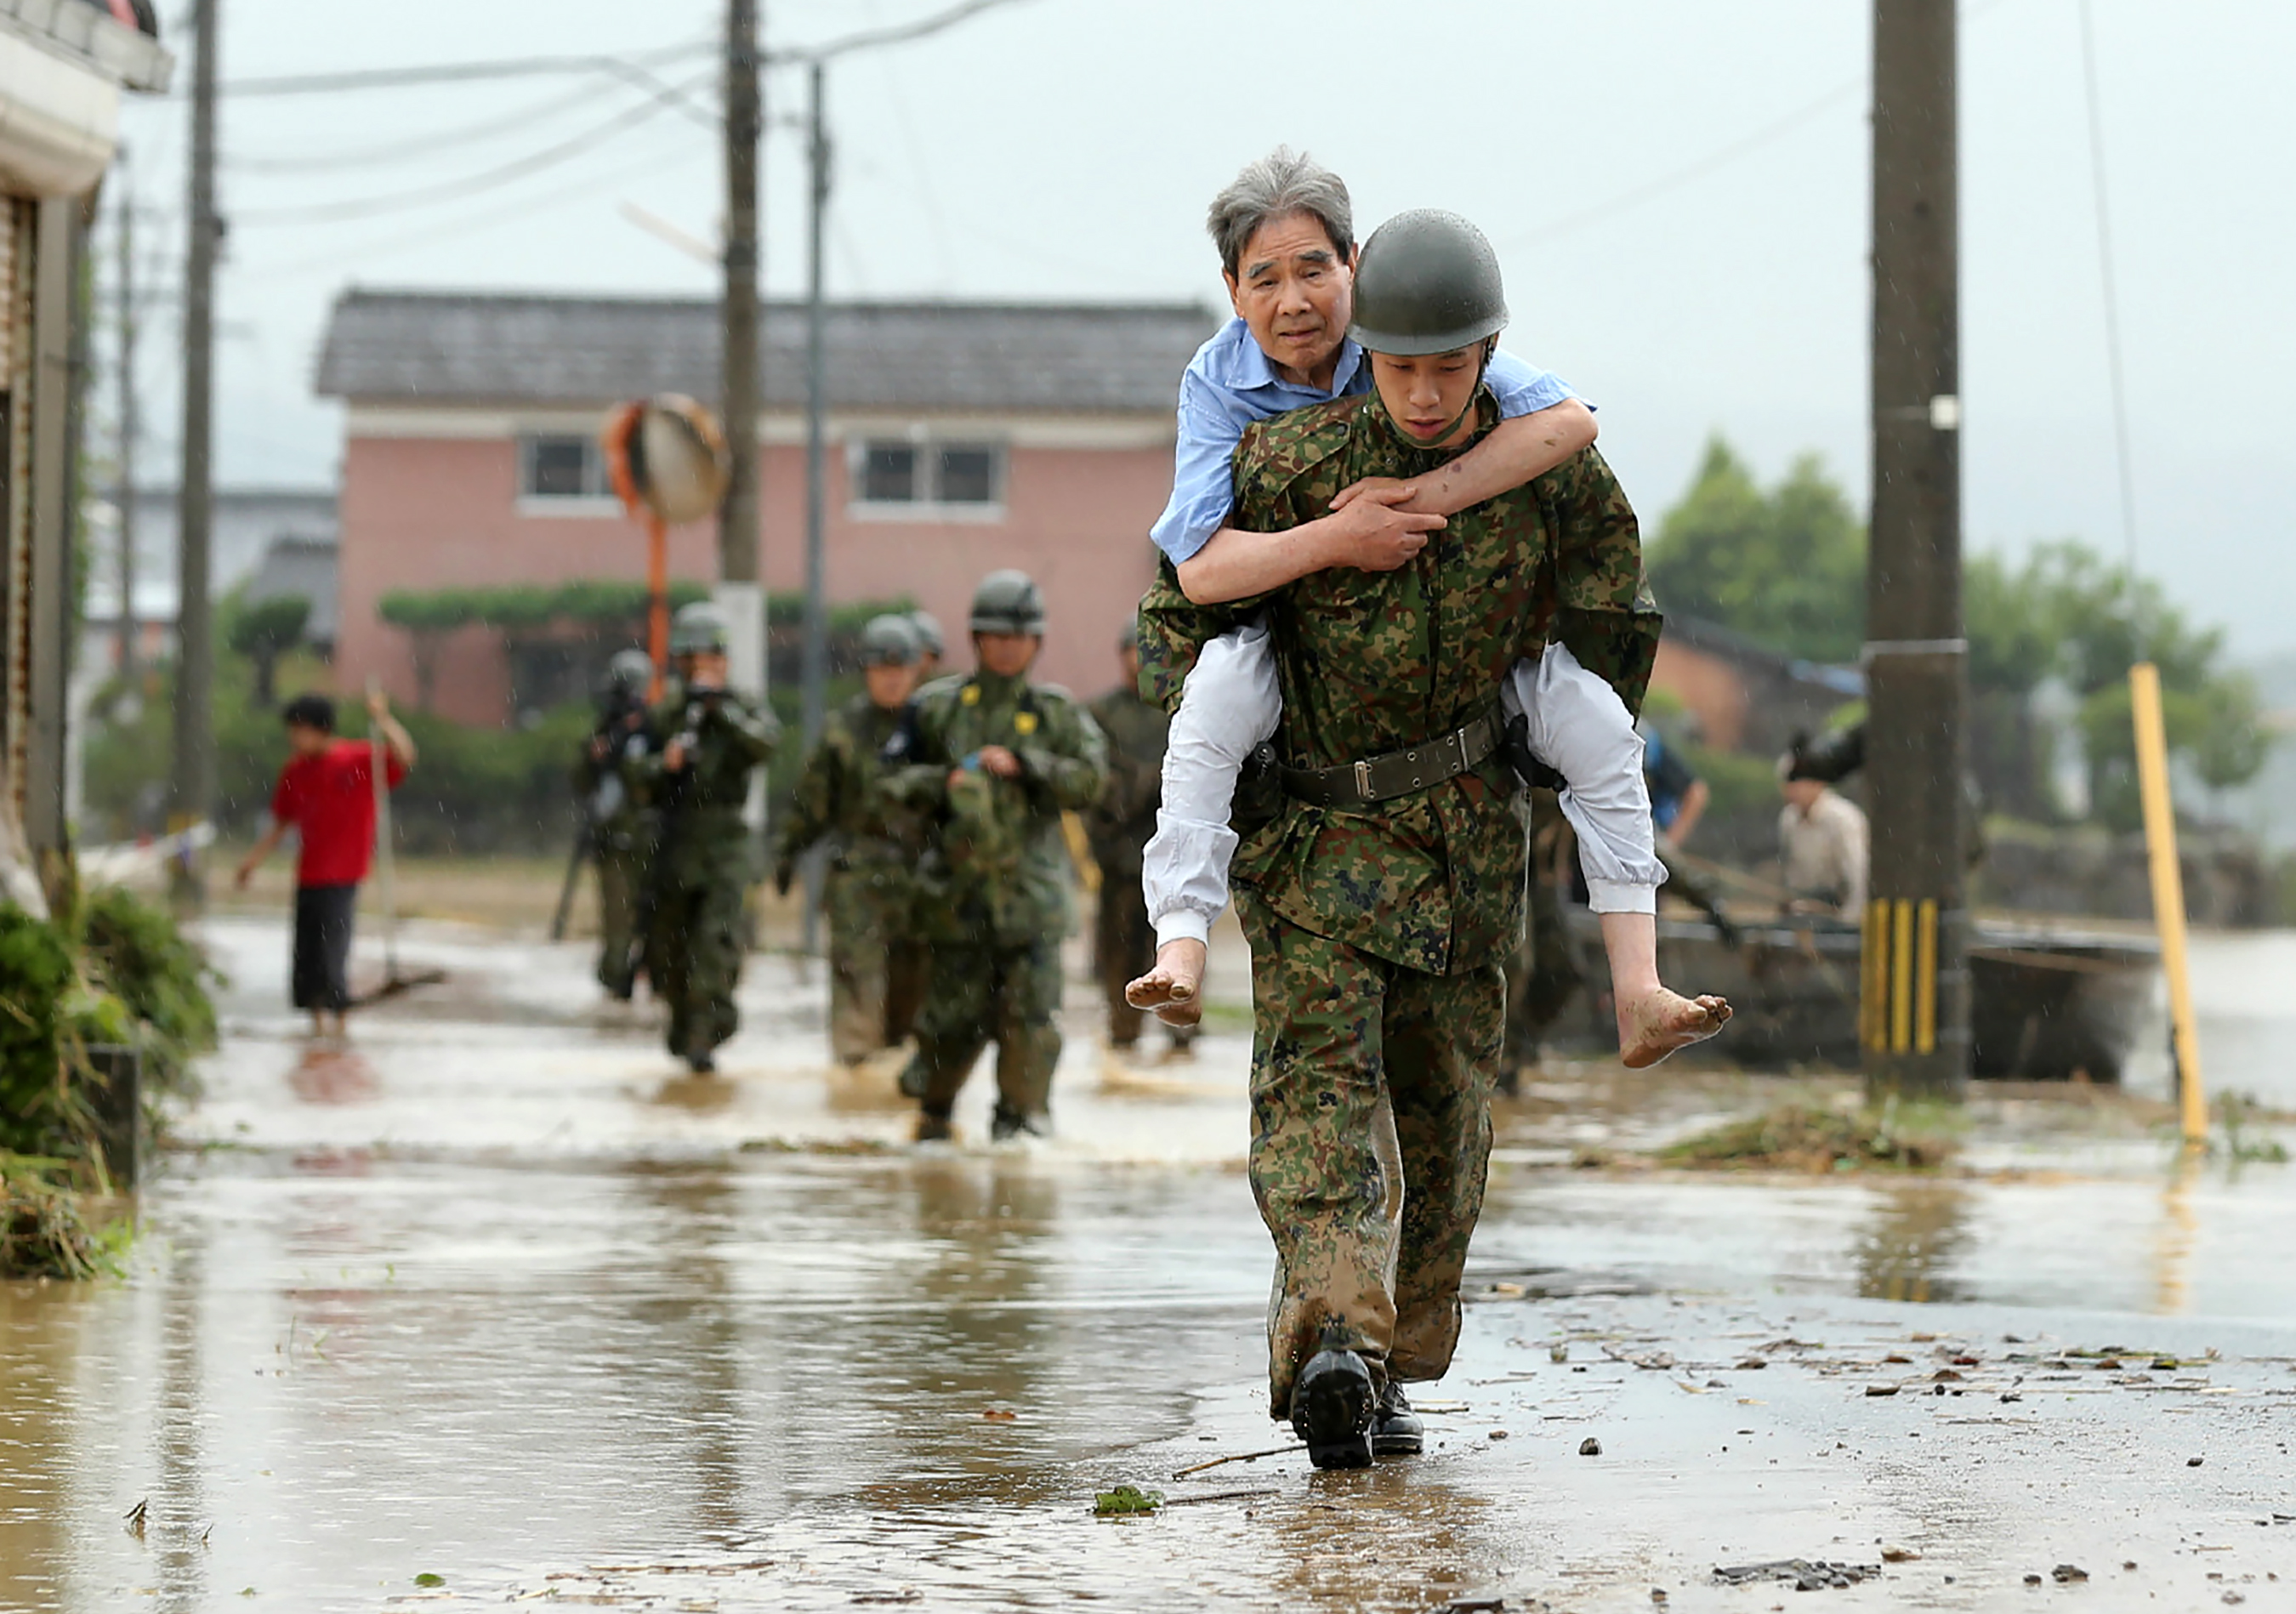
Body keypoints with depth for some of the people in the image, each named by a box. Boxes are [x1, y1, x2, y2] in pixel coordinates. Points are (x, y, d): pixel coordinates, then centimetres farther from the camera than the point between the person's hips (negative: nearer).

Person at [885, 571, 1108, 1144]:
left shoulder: (1057, 711, 7)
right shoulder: (939, 706, 9)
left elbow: (1090, 779, -3)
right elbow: (902, 779, 13)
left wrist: (1023, 766, -13)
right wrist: (945, 782, -7)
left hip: (1030, 884, 0)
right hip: (960, 881, 1)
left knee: (1031, 1010, -9)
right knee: (954, 1010, 4)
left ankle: (1022, 1111, 3)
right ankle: (933, 1107, 26)